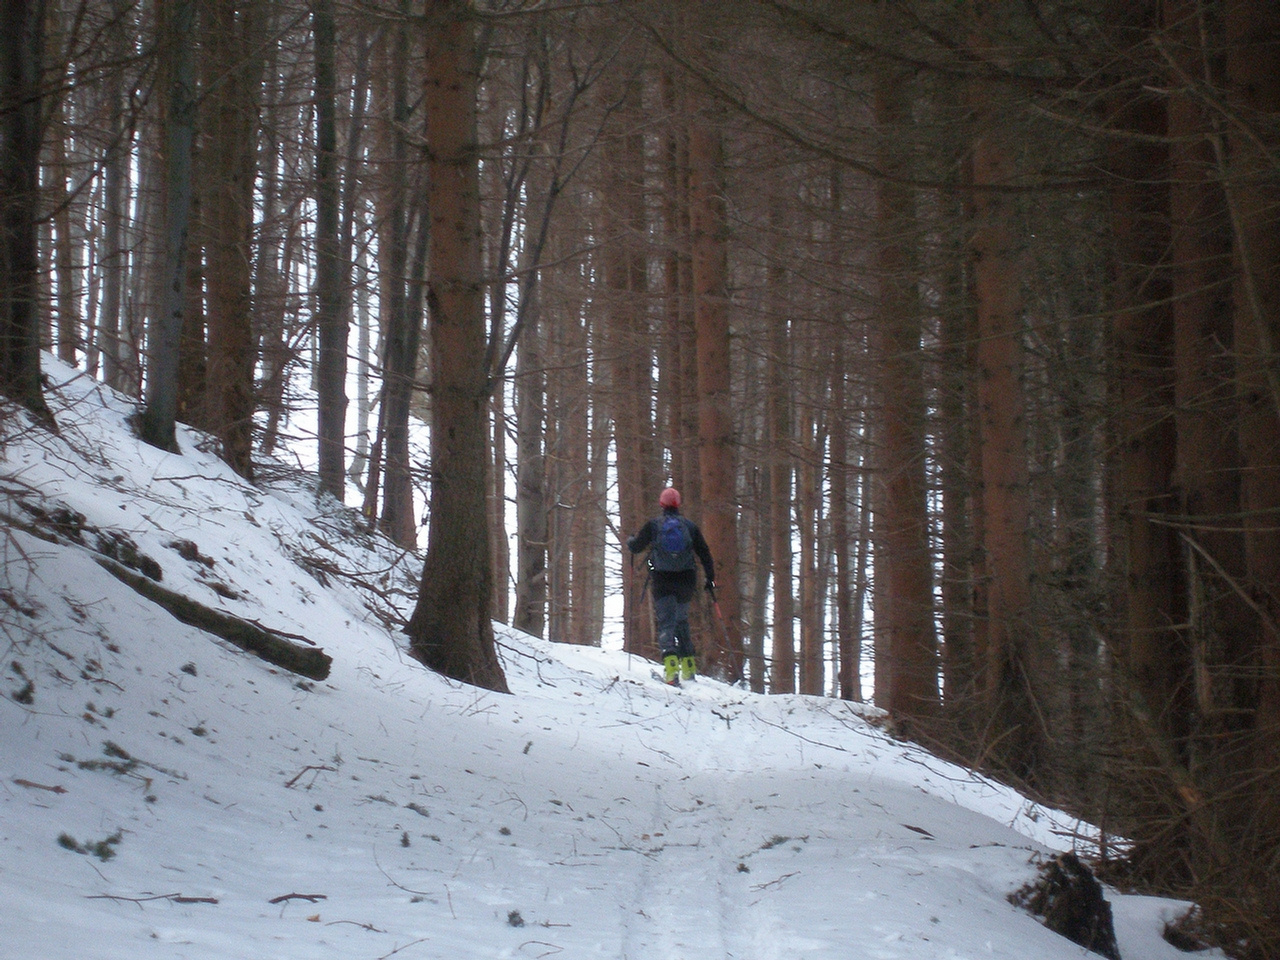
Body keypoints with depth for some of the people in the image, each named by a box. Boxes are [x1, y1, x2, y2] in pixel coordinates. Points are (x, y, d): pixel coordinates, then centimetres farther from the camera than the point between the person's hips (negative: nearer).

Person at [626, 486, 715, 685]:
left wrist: (630, 540, 31)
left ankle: (670, 662, -29)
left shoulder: (653, 525, -1)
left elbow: (635, 547, 8)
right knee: (682, 620, 20)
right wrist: (710, 578, 17)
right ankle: (689, 667, 20)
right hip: (686, 580, 3)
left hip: (662, 581, -3)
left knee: (666, 622, -6)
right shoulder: (690, 525, 6)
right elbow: (705, 553, 8)